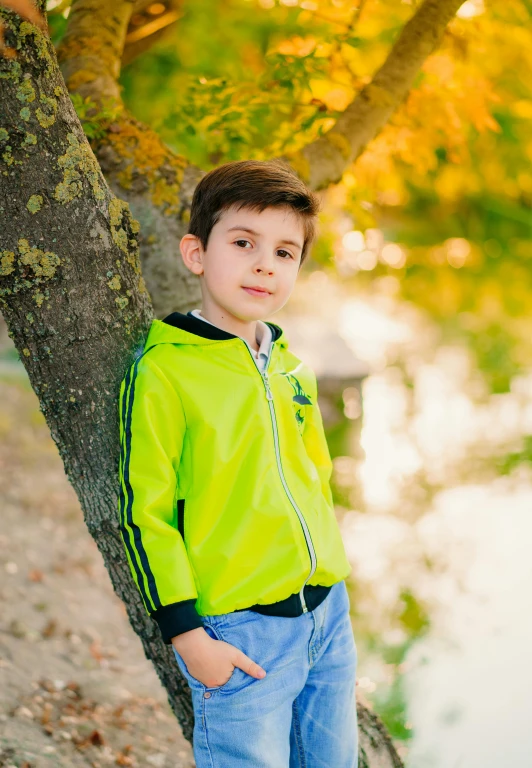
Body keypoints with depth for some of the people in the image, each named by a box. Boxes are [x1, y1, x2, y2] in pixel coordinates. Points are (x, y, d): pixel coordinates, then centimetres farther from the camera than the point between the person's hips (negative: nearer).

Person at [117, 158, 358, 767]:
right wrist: (186, 632, -13)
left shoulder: (292, 368, 8)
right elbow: (144, 511, -12)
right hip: (240, 635, -6)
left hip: (327, 610, 7)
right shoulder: (162, 371, -12)